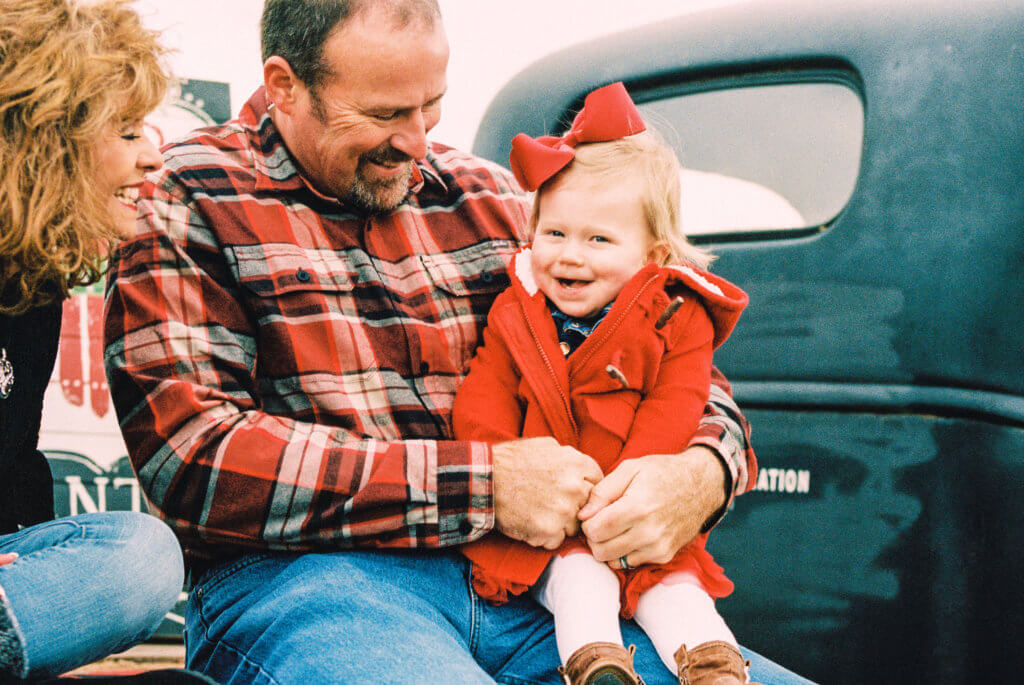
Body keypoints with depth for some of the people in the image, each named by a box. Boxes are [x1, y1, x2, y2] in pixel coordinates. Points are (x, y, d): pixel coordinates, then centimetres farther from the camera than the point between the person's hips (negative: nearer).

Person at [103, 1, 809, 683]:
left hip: (517, 581, 5)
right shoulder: (187, 203, 2)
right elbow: (196, 463, -11)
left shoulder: (487, 199, 18)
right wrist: (484, 484, -14)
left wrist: (702, 472, -6)